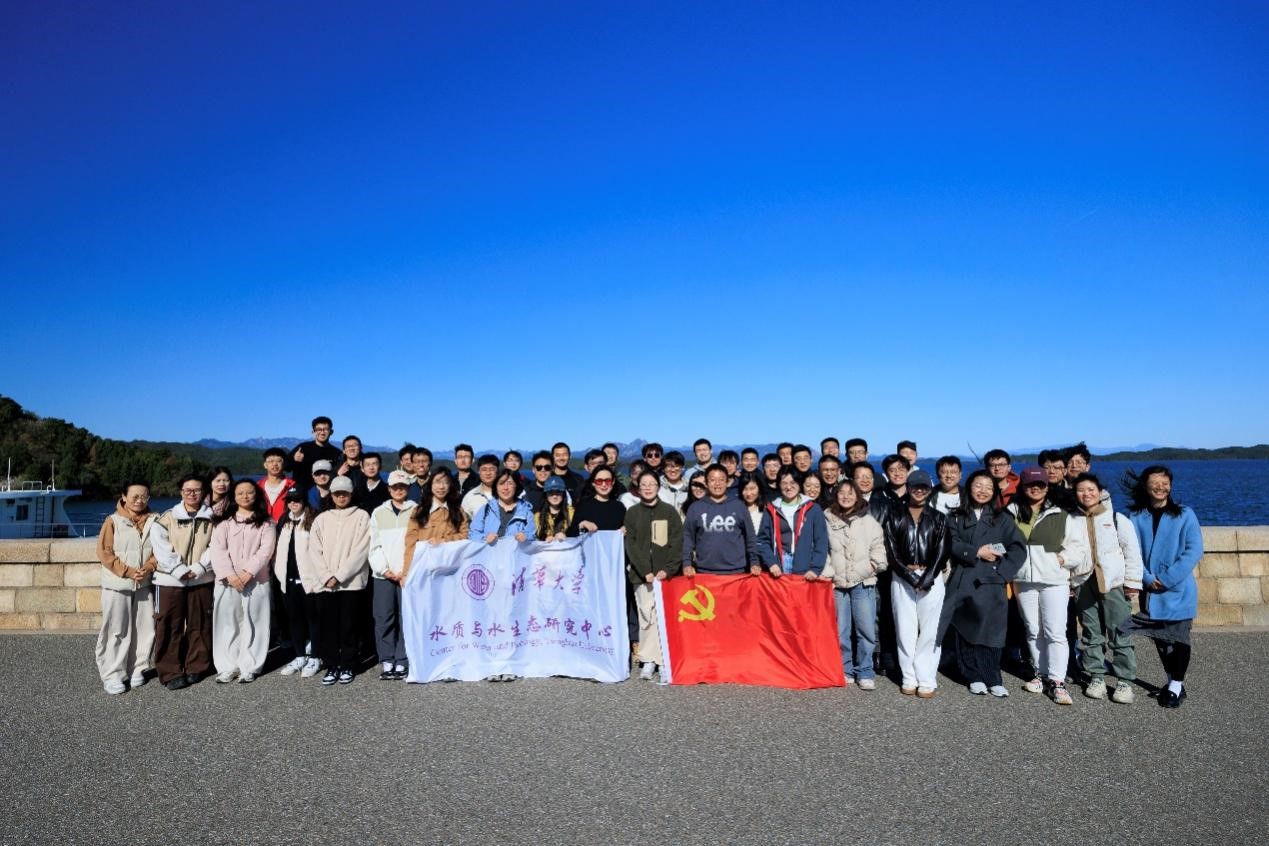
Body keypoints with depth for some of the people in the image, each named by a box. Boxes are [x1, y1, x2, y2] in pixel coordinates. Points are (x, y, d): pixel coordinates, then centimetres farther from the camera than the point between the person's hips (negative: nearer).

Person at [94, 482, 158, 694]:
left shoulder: (154, 521, 5)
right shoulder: (113, 521, -4)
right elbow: (104, 552, -7)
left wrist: (148, 568, -10)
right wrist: (128, 571, -14)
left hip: (145, 585, 3)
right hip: (117, 585, -3)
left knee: (144, 629, 5)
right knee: (116, 630, 0)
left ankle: (136, 670, 19)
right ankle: (111, 675, 10)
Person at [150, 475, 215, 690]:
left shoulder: (211, 518, 5)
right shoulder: (166, 518, 1)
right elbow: (160, 547, -9)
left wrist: (198, 568, -14)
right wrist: (180, 570, -16)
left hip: (201, 580, 2)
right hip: (170, 580, -1)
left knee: (199, 625, 7)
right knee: (169, 627, 0)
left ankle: (195, 668, 19)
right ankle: (170, 673, 8)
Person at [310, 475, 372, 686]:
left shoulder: (361, 516, 3)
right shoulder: (321, 519, 13)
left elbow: (361, 549, -6)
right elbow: (315, 550, 5)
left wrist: (339, 576, -10)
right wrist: (326, 576, -8)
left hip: (351, 581, -3)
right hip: (324, 583, 3)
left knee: (348, 626, 1)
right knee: (327, 626, 3)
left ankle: (347, 666, 12)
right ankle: (331, 666, 13)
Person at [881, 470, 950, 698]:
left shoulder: (938, 518, 10)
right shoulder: (895, 516, 8)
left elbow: (941, 552, 1)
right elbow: (891, 550, 0)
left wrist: (927, 578, -11)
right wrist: (910, 576, -10)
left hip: (931, 578, 0)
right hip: (902, 578, 0)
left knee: (930, 630, -2)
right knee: (905, 630, 2)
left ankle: (926, 681, 5)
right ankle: (909, 679, 10)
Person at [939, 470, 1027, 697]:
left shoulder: (1002, 518, 10)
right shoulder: (955, 516, 12)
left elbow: (1018, 548, 1)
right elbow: (952, 544, -1)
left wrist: (1001, 570, -8)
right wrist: (976, 553, -13)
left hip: (990, 582, -1)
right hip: (962, 581, 1)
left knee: (989, 631, -3)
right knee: (964, 631, 0)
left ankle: (993, 679, 9)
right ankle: (975, 678, 11)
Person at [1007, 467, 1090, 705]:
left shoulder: (1061, 515, -1)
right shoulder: (1012, 512, 6)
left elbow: (1079, 544, 3)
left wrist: (1063, 558, -9)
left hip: (1054, 580, -3)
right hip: (1023, 580, 3)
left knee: (1055, 632, -4)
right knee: (1033, 630, 12)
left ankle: (1057, 681, 2)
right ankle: (1041, 673, 23)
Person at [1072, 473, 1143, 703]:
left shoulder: (1117, 519, 1)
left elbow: (1132, 551, 0)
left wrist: (1133, 582, -4)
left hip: (1114, 584, -3)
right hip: (1084, 585, 3)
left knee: (1120, 635, -2)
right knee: (1091, 634, 9)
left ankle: (1125, 681, 8)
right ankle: (1096, 677, 18)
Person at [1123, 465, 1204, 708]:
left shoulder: (1184, 514, -4)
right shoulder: (1135, 516, 1)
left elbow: (1194, 550, -10)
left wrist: (1167, 578, -16)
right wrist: (1147, 578, -14)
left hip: (1179, 590, -2)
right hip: (1150, 591, 2)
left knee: (1179, 638, 5)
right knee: (1159, 638, 12)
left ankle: (1176, 686, 16)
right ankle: (1173, 681, 30)